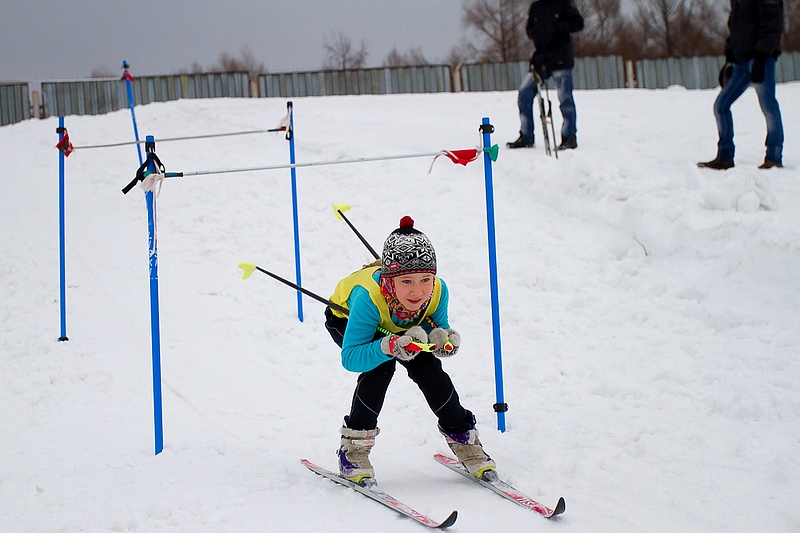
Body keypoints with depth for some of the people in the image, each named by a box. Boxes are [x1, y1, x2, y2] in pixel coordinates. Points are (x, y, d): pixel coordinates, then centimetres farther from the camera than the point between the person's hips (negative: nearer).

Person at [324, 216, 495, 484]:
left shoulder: (438, 291, -34)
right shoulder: (369, 295, -45)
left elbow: (439, 329, -15)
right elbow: (350, 358, -43)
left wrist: (442, 340, -39)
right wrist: (389, 347, -59)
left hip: (397, 325, 4)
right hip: (346, 319, -4)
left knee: (428, 367, -15)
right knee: (381, 366, -28)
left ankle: (463, 439, 5)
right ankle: (353, 447, -14)